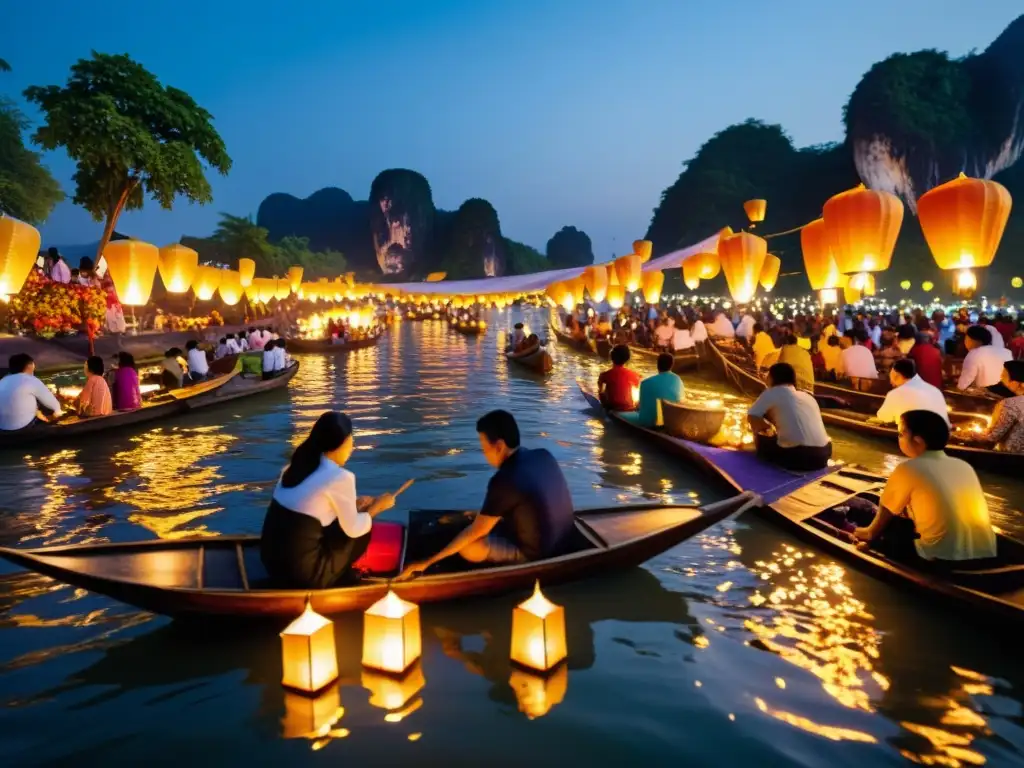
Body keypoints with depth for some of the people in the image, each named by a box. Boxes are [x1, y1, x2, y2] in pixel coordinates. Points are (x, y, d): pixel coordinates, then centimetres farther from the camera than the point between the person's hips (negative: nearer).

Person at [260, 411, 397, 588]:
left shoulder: (298, 464, 7)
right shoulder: (340, 477, -16)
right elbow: (353, 529, -5)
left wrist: (351, 504, 21)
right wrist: (377, 506, 12)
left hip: (271, 559, 8)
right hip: (303, 573, -8)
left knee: (338, 522, 22)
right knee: (364, 531, 11)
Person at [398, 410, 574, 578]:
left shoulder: (504, 480, -26)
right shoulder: (544, 456, -5)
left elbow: (476, 532, -18)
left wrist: (428, 561, -11)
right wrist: (486, 514, 18)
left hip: (536, 553, -8)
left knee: (467, 547, -10)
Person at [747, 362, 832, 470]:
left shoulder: (773, 392, 5)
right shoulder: (808, 397, 23)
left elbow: (751, 417, 1)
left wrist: (767, 426, 19)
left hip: (796, 458, -6)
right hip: (822, 456, 7)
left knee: (761, 438, 20)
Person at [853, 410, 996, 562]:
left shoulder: (908, 469, -7)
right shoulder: (963, 465, 12)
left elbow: (886, 511, 8)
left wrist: (870, 533, 30)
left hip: (944, 561, -6)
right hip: (986, 557, 6)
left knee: (892, 529, 15)